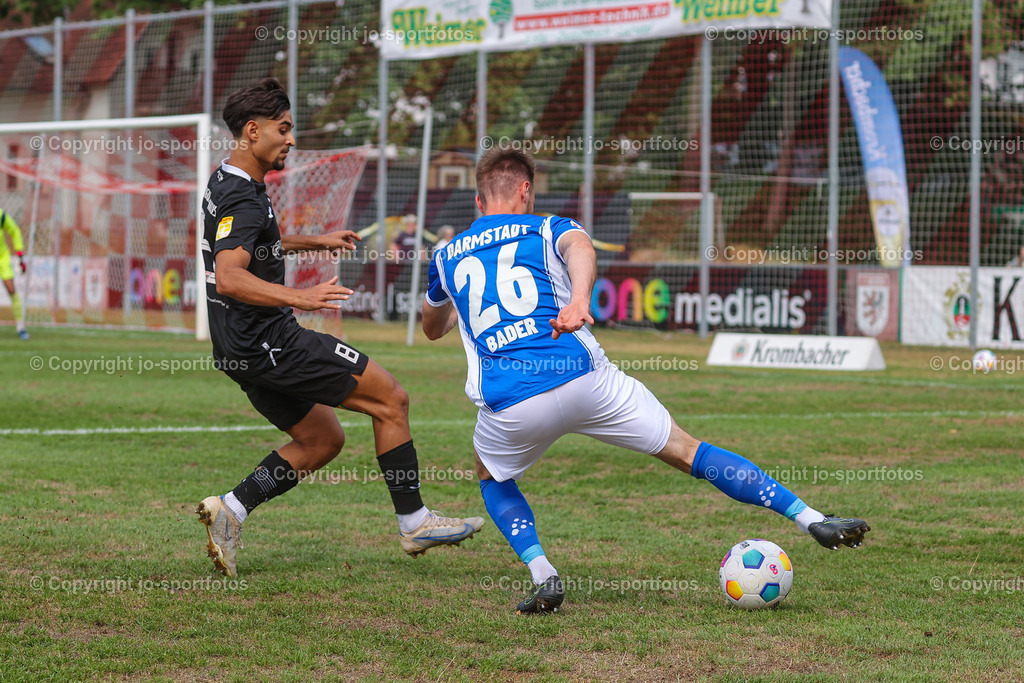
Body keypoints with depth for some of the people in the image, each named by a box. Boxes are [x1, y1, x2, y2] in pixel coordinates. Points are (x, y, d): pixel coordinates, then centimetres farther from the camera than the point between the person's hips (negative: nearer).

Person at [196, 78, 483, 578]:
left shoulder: (227, 184, 13)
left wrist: (315, 242, 33)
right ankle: (413, 523, 3)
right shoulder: (243, 199, -20)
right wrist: (300, 298, -42)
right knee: (391, 400, -3)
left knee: (323, 441, 17)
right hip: (269, 343, -10)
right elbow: (229, 277, -33)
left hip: (246, 349, 10)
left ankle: (230, 509, 6)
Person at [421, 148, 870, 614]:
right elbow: (580, 249, -12)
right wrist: (579, 300, -32)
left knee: (493, 479, 32)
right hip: (583, 379, -1)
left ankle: (542, 577, 9)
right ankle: (812, 520, 4)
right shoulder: (547, 228, 15)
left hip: (507, 405, 1)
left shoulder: (446, 256, 22)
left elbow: (433, 329, 40)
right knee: (686, 452, 9)